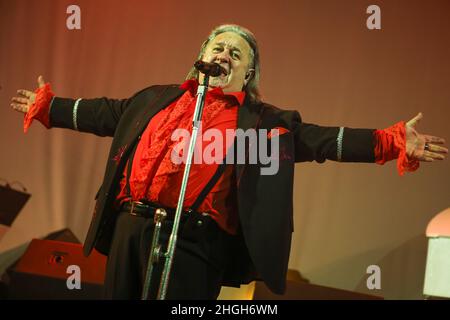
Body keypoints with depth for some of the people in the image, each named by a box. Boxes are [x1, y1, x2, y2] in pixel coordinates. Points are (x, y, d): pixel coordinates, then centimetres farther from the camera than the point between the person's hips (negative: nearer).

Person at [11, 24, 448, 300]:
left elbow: (319, 139, 2)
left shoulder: (263, 121, 11)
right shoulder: (156, 99, 22)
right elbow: (104, 114, 31)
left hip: (194, 241, -4)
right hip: (130, 226, 4)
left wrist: (392, 143, -9)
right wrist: (48, 106, 34)